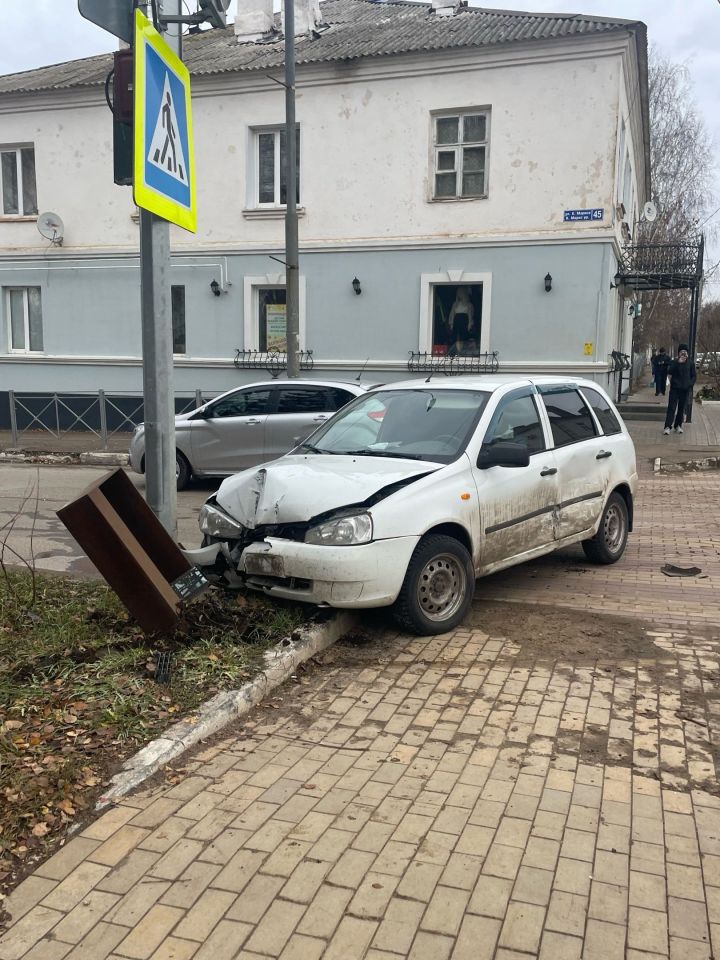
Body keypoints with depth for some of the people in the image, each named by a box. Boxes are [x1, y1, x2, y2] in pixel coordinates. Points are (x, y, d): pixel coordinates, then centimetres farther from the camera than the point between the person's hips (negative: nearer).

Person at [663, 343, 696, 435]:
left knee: (682, 408, 7)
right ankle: (668, 426, -12)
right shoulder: (674, 362, 2)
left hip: (685, 389, 2)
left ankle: (678, 425, 18)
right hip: (675, 388, -2)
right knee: (671, 407, -8)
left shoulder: (690, 364, 7)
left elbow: (694, 376, 10)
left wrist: (690, 384, -6)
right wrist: (678, 363, -21)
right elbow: (669, 371, -15)